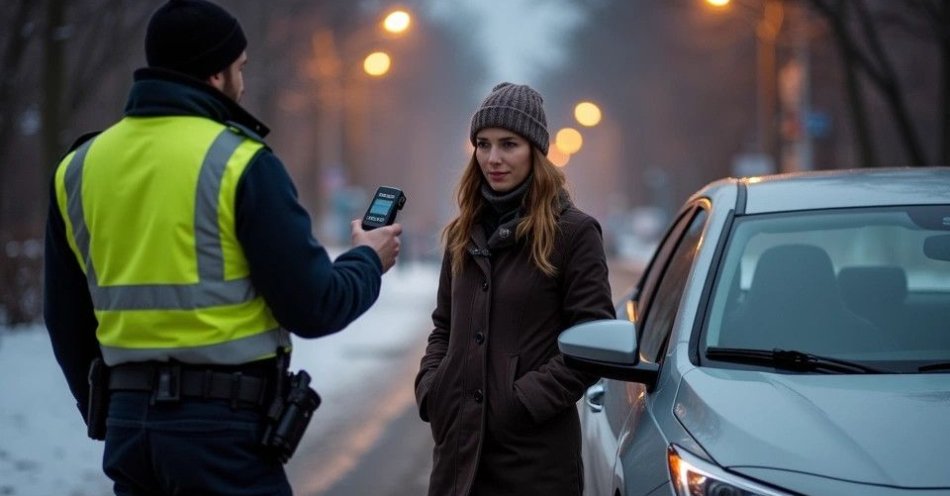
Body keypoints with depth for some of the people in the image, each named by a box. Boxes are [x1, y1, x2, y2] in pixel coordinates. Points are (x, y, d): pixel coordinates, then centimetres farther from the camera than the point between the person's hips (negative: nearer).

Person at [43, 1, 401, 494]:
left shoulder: (78, 168, 7)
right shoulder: (240, 162, -11)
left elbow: (68, 322, 14)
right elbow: (313, 308, -11)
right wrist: (368, 261, 9)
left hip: (129, 426, 6)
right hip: (224, 429, -6)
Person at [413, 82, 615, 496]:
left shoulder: (574, 232, -4)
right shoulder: (464, 232, 13)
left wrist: (525, 400, -15)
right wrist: (430, 389, 2)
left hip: (536, 451, -5)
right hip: (458, 443, 5)